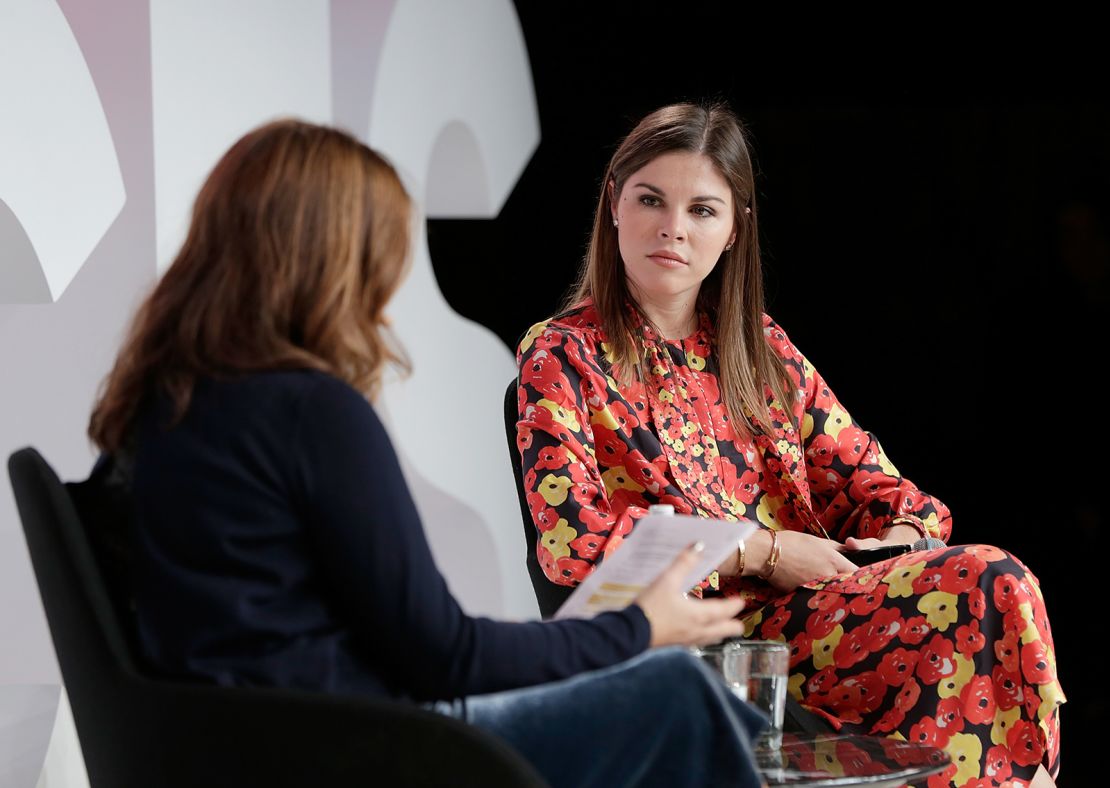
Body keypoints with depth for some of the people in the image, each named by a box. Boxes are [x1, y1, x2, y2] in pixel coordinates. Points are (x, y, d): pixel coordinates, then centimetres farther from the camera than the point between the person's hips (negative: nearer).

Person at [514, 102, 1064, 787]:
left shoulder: (760, 347, 20)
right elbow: (571, 539, -10)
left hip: (813, 604, 6)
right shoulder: (562, 355, 2)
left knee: (993, 581, -25)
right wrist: (765, 550, -11)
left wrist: (904, 541, -7)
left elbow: (869, 480, 18)